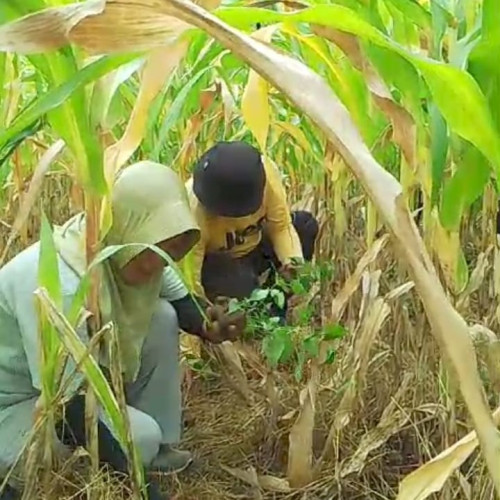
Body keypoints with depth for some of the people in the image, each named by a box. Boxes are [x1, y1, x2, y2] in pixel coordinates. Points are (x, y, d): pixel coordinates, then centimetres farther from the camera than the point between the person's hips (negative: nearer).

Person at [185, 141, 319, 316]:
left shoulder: (266, 173, -28)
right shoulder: (194, 209, -38)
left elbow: (280, 225, -17)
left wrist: (293, 263, -31)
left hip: (253, 244, 6)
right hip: (215, 261, -6)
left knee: (305, 225, -11)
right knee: (239, 287, -36)